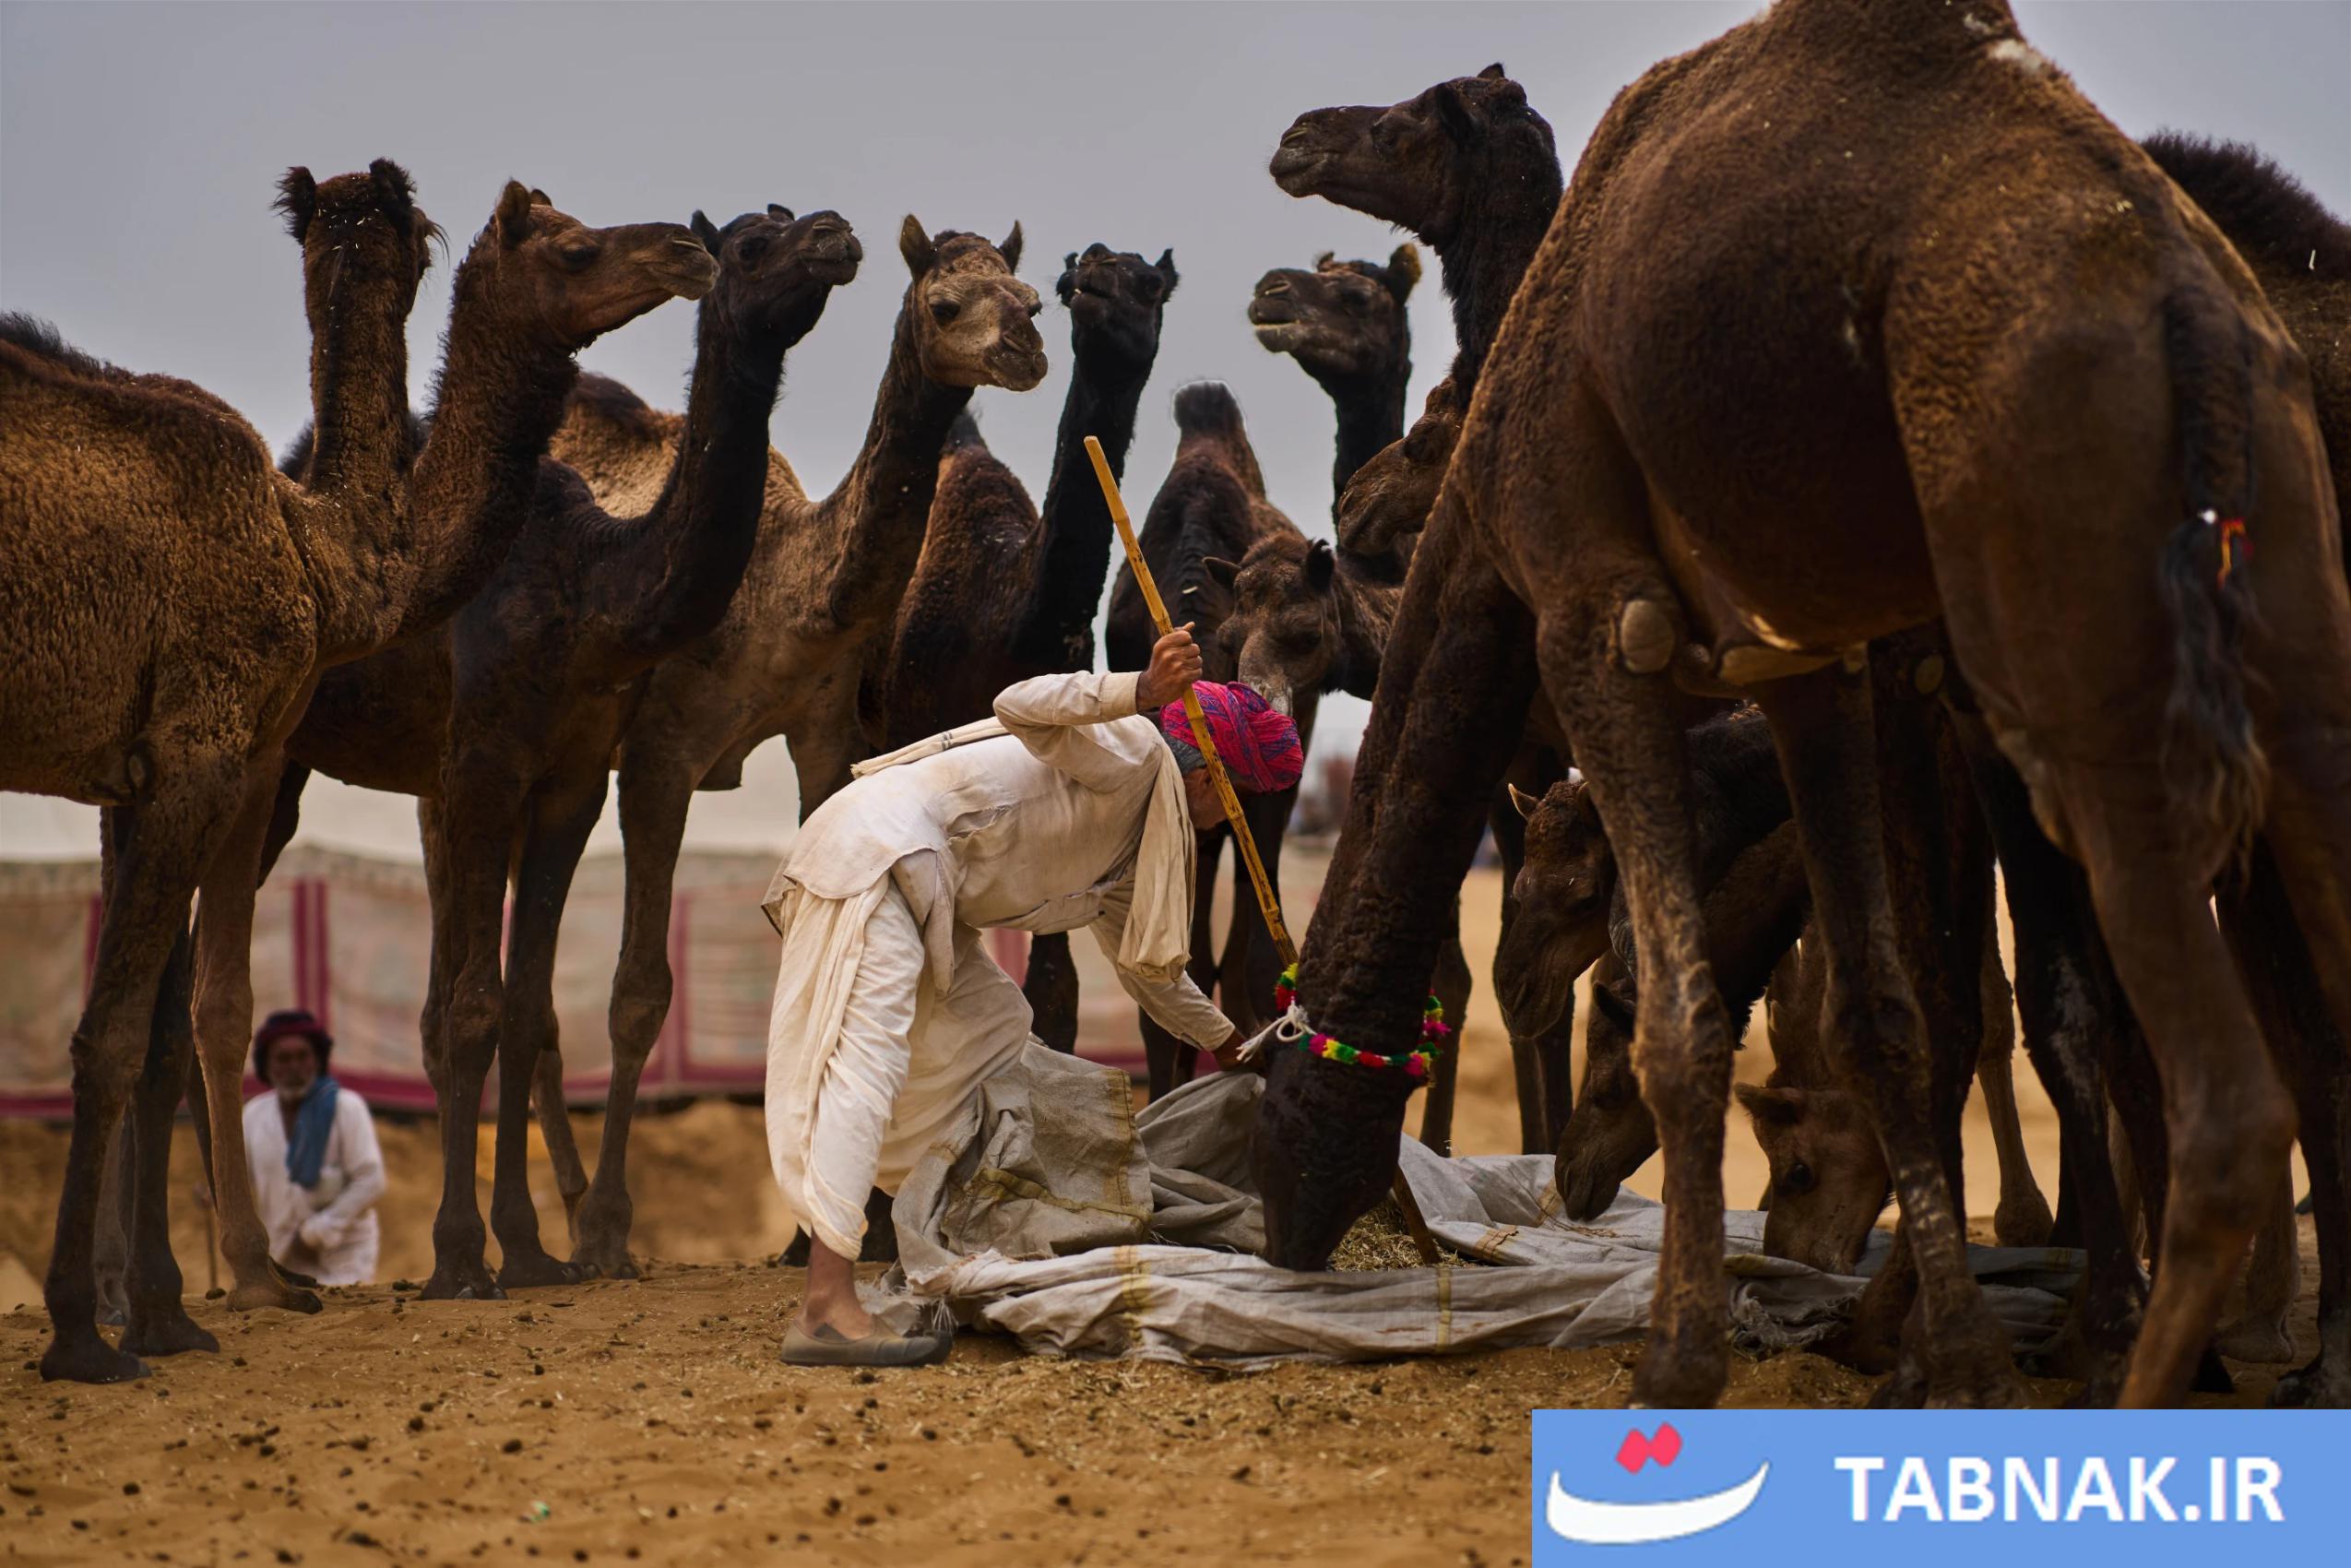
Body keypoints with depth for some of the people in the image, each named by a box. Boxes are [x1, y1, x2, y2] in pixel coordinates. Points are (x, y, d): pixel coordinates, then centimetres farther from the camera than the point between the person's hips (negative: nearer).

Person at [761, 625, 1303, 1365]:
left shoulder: (1132, 843, 23)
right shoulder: (1133, 755, -6)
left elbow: (1144, 956, 37)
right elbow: (1023, 706, -23)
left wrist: (1230, 1045, 44)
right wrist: (1143, 692, -35)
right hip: (876, 846, -11)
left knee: (993, 1028, 20)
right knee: (868, 1054, -20)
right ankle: (826, 1309, -32)